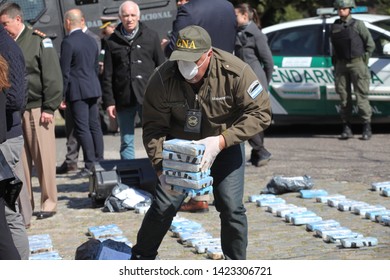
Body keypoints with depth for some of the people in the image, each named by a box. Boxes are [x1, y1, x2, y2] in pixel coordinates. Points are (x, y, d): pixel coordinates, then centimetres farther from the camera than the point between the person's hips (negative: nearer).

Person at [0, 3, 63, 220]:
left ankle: (49, 203, 8)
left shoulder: (39, 41, -4)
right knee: (20, 160, 6)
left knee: (44, 159, 0)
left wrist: (49, 108, -12)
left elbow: (53, 77, -7)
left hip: (37, 109, -5)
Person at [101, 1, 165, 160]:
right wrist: (109, 101, 0)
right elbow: (107, 76, 7)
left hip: (148, 97, -1)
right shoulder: (113, 41, 7)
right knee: (126, 142, 5)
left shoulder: (151, 37, 5)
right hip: (123, 99, 1)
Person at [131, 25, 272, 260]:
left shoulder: (235, 72, -28)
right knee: (164, 205, -4)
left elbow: (261, 113, -23)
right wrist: (162, 166, -32)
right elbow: (154, 128, -17)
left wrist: (221, 141, -34)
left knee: (231, 207, -7)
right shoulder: (163, 79, -24)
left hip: (226, 144, 0)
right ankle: (141, 259, 18)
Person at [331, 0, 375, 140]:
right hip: (341, 65, 4)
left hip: (356, 63, -4)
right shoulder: (334, 27, 12)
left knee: (361, 96, -7)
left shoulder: (358, 25, 1)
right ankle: (346, 128, 5)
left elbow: (370, 44, 3)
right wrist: (335, 66, 10)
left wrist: (364, 61, -1)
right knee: (344, 97, 2)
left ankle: (367, 128, -6)